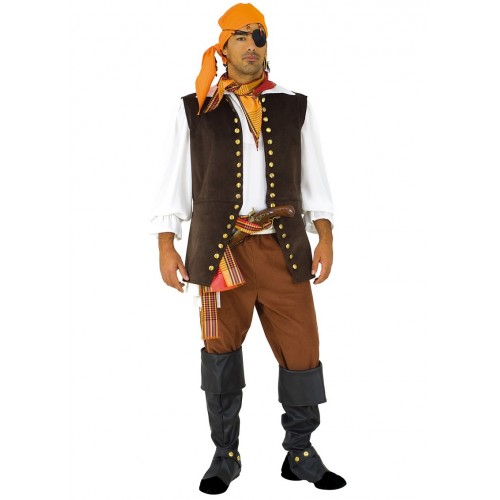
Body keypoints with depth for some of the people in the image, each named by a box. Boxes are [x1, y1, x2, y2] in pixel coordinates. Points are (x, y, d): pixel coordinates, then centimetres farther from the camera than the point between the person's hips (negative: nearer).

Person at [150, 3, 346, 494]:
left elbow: (314, 177, 13)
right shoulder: (196, 109, 10)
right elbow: (176, 180, 10)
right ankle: (225, 455, 20)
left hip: (284, 247, 2)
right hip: (220, 248, -1)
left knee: (302, 351, 1)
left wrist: (325, 237, 3)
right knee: (220, 348, 3)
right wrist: (166, 246, 3)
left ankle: (300, 453, 19)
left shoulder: (294, 107, 15)